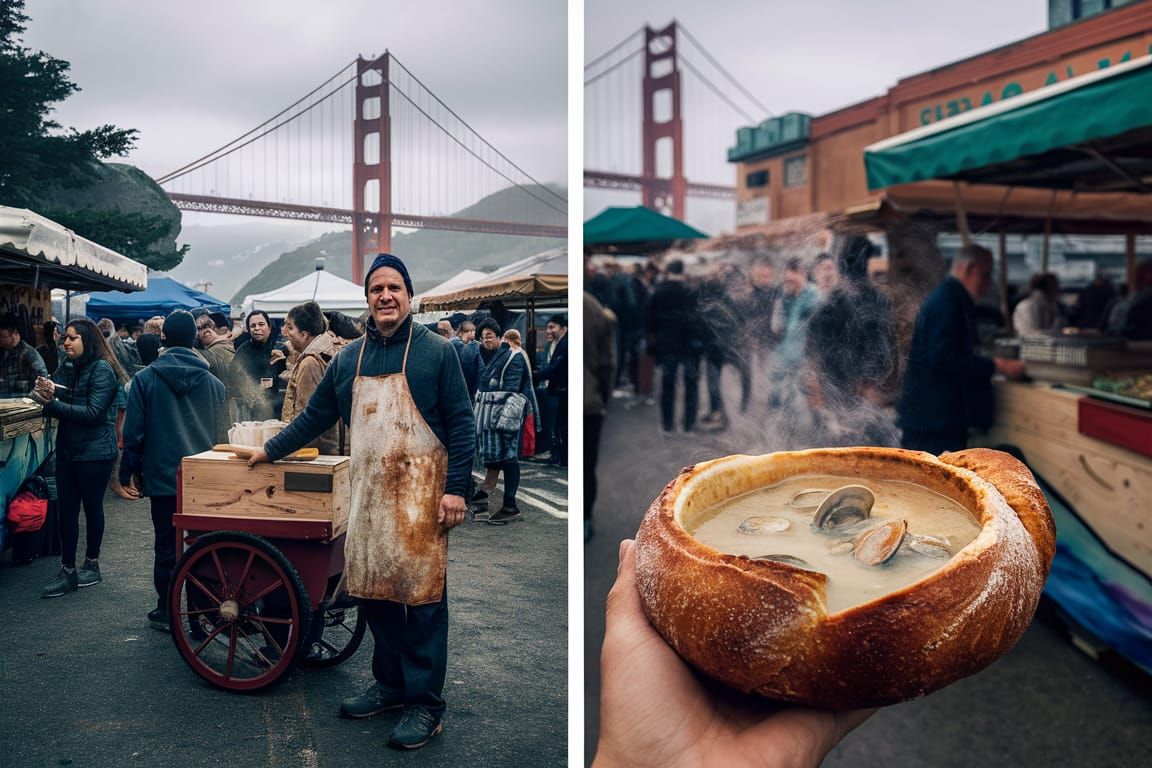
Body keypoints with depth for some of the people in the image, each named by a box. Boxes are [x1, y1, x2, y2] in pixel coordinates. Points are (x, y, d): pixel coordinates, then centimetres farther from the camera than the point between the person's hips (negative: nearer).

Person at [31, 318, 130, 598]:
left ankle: (92, 564, 24)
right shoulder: (67, 367, 8)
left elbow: (93, 413, -19)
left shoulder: (102, 370, -12)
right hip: (67, 449, 6)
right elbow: (57, 400, 3)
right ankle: (67, 571, 13)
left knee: (92, 507, 8)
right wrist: (45, 391, -19)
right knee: (67, 509, 7)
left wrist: (52, 403, -23)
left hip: (95, 452, -6)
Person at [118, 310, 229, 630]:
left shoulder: (145, 379, -6)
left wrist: (128, 473, 6)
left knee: (166, 546, 9)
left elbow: (133, 432, -4)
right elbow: (222, 433, 5)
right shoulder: (213, 382, -1)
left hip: (163, 477, -1)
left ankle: (165, 612, 18)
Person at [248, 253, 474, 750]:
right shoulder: (349, 358, 12)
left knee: (422, 594, -2)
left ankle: (425, 702, 10)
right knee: (373, 591, 9)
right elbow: (315, 416, 22)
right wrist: (270, 450, 23)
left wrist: (456, 488, -11)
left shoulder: (435, 351, -2)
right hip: (368, 490, 5)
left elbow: (461, 424, -5)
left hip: (420, 490, -5)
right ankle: (390, 684, 27)